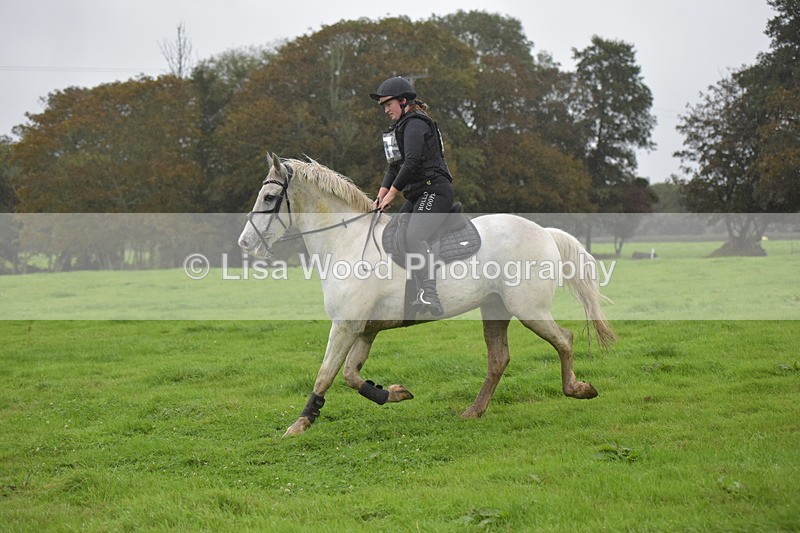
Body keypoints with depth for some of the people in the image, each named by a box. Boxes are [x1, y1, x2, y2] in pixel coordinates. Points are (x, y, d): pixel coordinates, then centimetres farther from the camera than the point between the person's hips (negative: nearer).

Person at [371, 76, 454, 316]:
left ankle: (429, 295, -44)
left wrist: (392, 193, -11)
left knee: (414, 237, -30)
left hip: (435, 191, -11)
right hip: (417, 195, 11)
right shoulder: (402, 127, 23)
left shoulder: (415, 124, -8)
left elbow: (412, 162, -19)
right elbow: (394, 166, 22)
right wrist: (381, 196, 10)